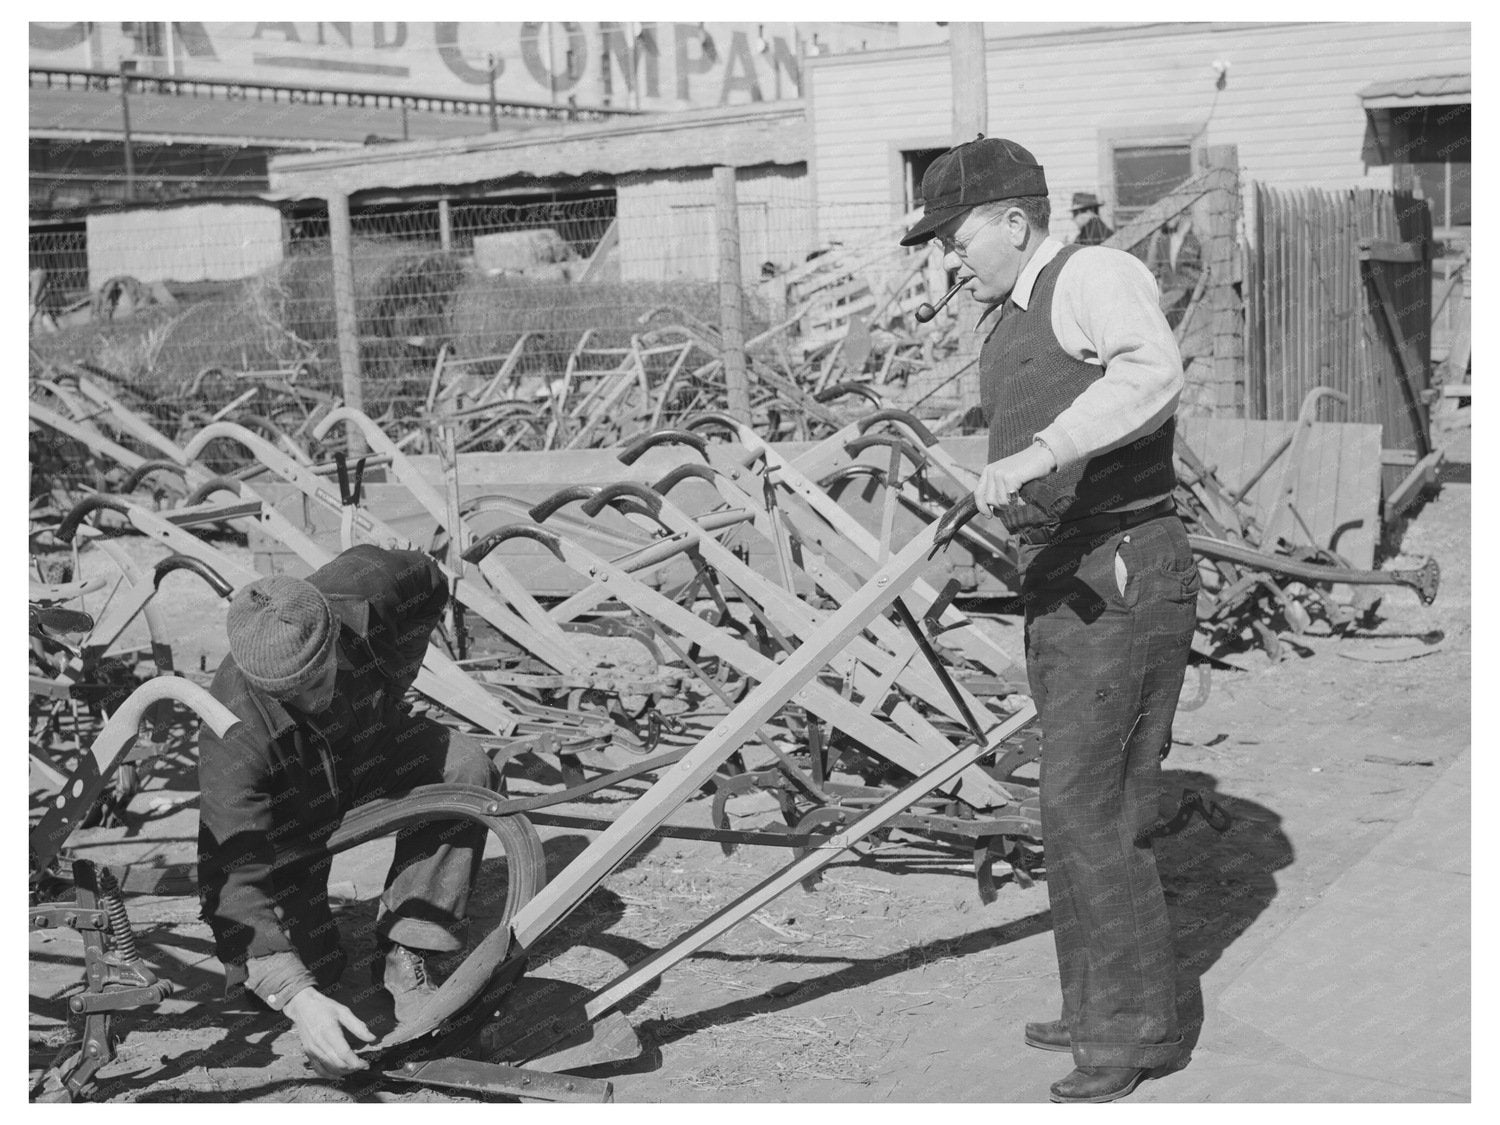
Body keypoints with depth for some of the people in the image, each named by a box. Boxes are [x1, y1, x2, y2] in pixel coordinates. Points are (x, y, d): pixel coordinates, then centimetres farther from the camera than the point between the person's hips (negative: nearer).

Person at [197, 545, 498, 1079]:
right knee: (309, 967, -17)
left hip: (372, 746, 4)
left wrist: (389, 688, -6)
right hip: (289, 807, -3)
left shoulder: (363, 592, -34)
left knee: (465, 768, -27)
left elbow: (429, 584, -8)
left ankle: (403, 955, -14)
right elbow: (238, 875, -42)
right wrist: (295, 996, -52)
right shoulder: (235, 737, -41)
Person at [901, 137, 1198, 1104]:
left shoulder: (1096, 276, -11)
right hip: (1061, 584, 10)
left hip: (1124, 574, -10)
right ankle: (1101, 1011, 28)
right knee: (1085, 804, 16)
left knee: (1089, 807, -8)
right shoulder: (1009, 318, 18)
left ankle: (1135, 1027, 6)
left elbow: (1151, 374, -32)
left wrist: (1036, 455, -37)